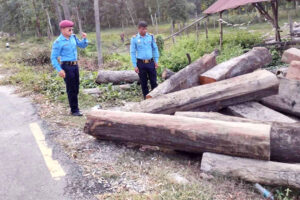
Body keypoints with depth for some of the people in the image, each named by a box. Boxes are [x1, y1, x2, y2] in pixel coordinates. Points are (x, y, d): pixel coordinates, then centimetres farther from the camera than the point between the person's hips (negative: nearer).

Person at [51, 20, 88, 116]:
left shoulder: (73, 37, 7)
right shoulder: (58, 42, -11)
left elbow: (82, 45, 18)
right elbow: (53, 58, -11)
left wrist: (84, 38, -3)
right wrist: (59, 70, -20)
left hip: (75, 65, 7)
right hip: (66, 66, -7)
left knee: (76, 88, 12)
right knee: (71, 89, -3)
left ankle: (75, 108, 24)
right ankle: (74, 110, 6)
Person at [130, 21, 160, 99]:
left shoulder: (151, 36, 2)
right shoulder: (134, 39, -3)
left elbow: (155, 49, 9)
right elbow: (133, 52, -1)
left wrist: (156, 61, 5)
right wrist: (135, 66, -4)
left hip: (151, 62, 1)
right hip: (141, 63, -1)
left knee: (154, 81, 5)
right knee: (144, 83, 8)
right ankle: (146, 98, 20)